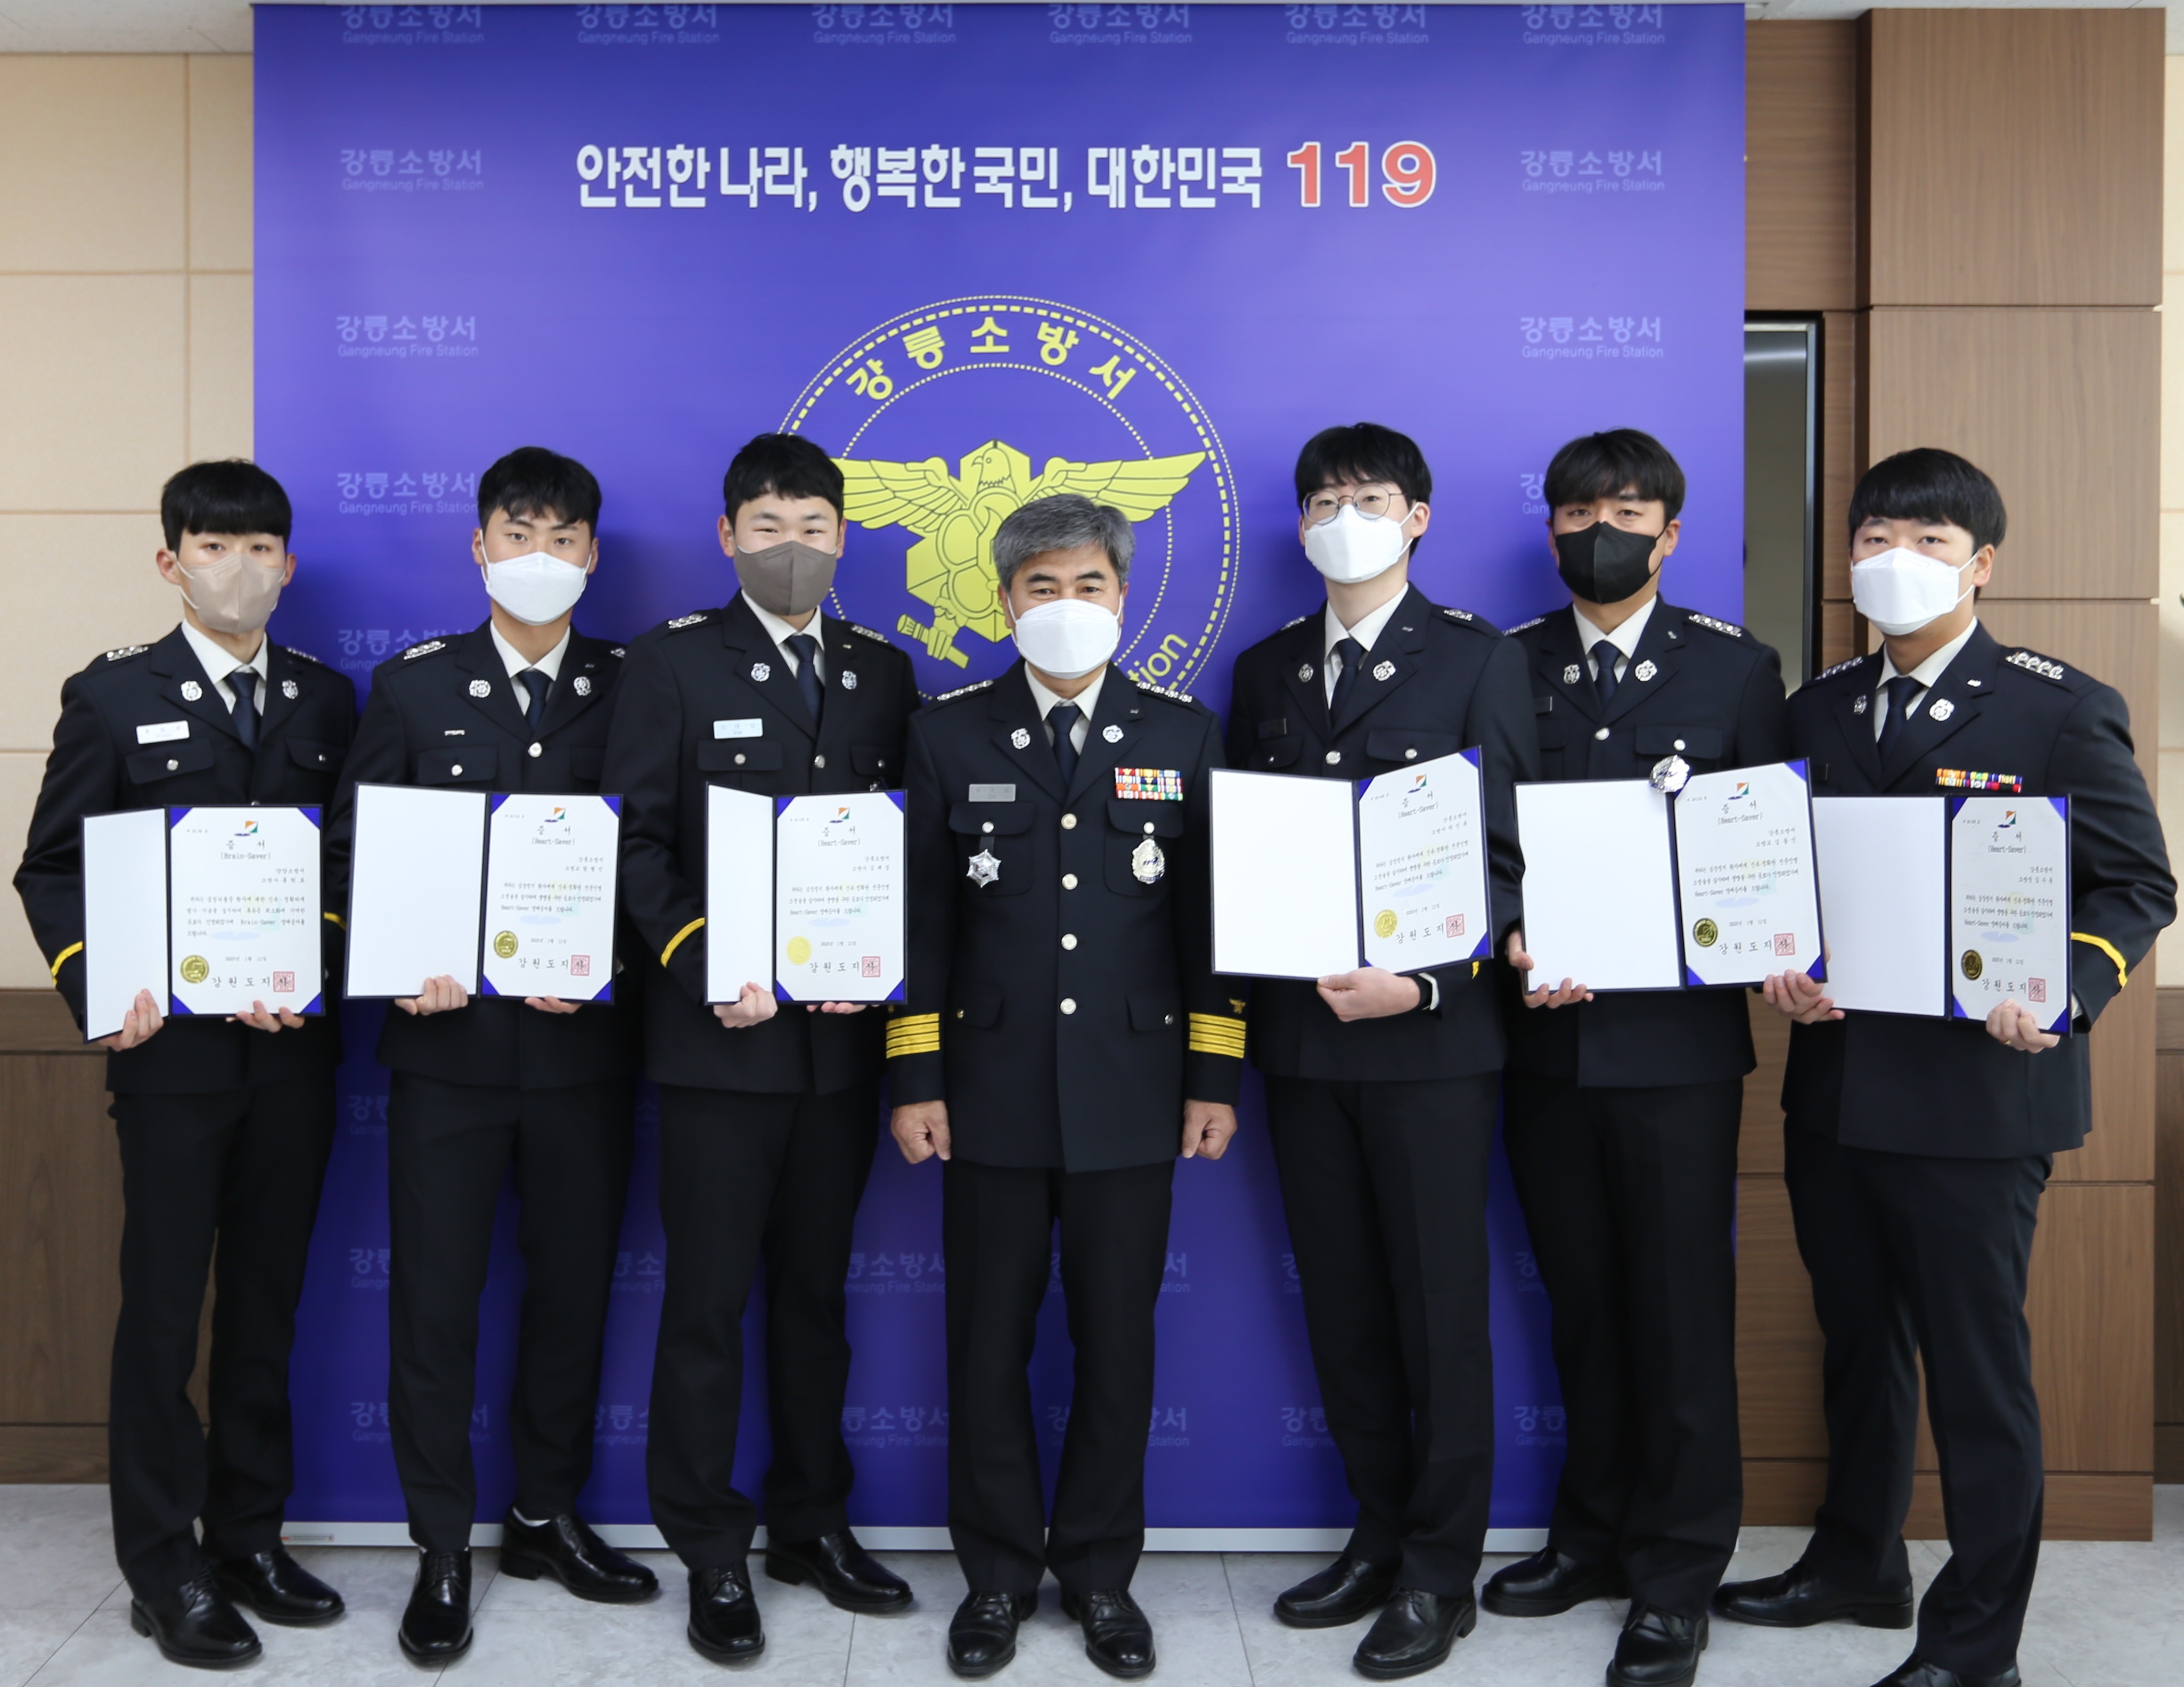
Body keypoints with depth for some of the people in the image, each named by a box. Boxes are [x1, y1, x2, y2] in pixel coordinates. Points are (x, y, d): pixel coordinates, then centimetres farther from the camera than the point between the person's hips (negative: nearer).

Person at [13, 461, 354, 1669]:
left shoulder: (326, 699, 9)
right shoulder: (113, 695, 2)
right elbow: (52, 868, 0)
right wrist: (99, 990, -15)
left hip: (295, 1043, 3)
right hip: (174, 1048, -3)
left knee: (268, 1299, 12)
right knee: (164, 1307, 4)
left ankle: (248, 1537, 26)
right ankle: (163, 1570, 17)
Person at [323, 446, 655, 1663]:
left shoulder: (632, 688, 4)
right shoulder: (414, 684, 5)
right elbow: (352, 847, 3)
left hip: (585, 1043, 1)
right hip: (449, 1038, 0)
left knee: (575, 1287, 12)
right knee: (436, 1298, 4)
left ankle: (549, 1518, 30)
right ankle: (443, 1551, 19)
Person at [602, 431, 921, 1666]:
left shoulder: (882, 671, 10)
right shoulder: (675, 661, 0)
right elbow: (639, 839, -5)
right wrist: (705, 969, -16)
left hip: (844, 1038, 4)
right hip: (721, 1036, -3)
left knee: (816, 1288, 15)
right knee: (709, 1300, 3)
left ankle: (813, 1522, 28)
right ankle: (712, 1553, 17)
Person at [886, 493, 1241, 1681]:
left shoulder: (1182, 735, 6)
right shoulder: (949, 734, 5)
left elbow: (1209, 918, 6)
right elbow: (922, 919, 4)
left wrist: (1215, 1078, 2)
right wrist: (915, 1079, -1)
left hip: (1131, 1095, 0)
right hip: (993, 1091, 0)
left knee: (1118, 1344, 8)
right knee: (989, 1343, 8)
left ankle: (1100, 1571, 26)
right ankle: (998, 1573, 25)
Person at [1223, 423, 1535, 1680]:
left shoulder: (1481, 661, 0)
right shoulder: (1267, 673, 13)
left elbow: (1508, 855, -5)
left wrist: (1425, 985, -17)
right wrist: (1269, 978, -5)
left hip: (1433, 1039, -4)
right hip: (1302, 1034, 5)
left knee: (1440, 1311, 4)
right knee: (1341, 1309, 12)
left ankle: (1440, 1574, 18)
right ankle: (1381, 1538, 28)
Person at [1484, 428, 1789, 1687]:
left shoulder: (1737, 670, 3)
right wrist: (1513, 946, -13)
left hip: (1677, 1041, -2)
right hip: (1546, 1038, 3)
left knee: (1680, 1305, 4)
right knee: (1583, 1300, 14)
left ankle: (1677, 1576, 18)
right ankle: (1596, 1535, 30)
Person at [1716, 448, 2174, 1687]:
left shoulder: (2061, 709, -3)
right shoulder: (1819, 709, 11)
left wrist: (2064, 991, -21)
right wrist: (1779, 966, -7)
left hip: (1975, 1096, -5)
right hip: (1834, 1086, 6)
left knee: (1978, 1371, 4)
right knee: (1859, 1342, 20)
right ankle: (1858, 1564, 39)